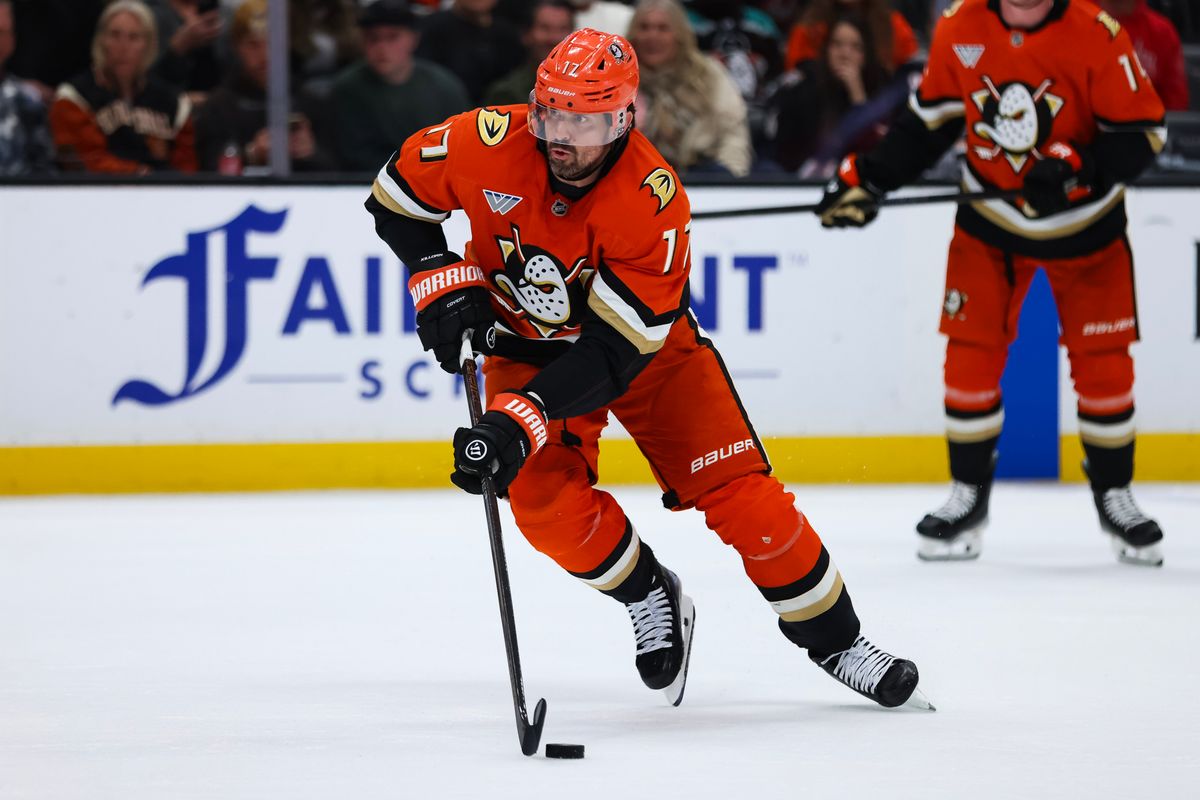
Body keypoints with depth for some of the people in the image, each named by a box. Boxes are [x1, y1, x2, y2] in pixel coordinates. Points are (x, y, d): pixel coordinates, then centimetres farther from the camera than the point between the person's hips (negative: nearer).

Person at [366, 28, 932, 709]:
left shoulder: (654, 201, -33)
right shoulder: (491, 144, -25)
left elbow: (612, 351, -34)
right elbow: (396, 195, -6)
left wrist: (522, 420, -43)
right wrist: (441, 278, -20)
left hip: (648, 344, -2)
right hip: (529, 342, 2)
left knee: (740, 492, -11)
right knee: (544, 499, -20)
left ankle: (834, 639, 5)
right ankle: (651, 597, 8)